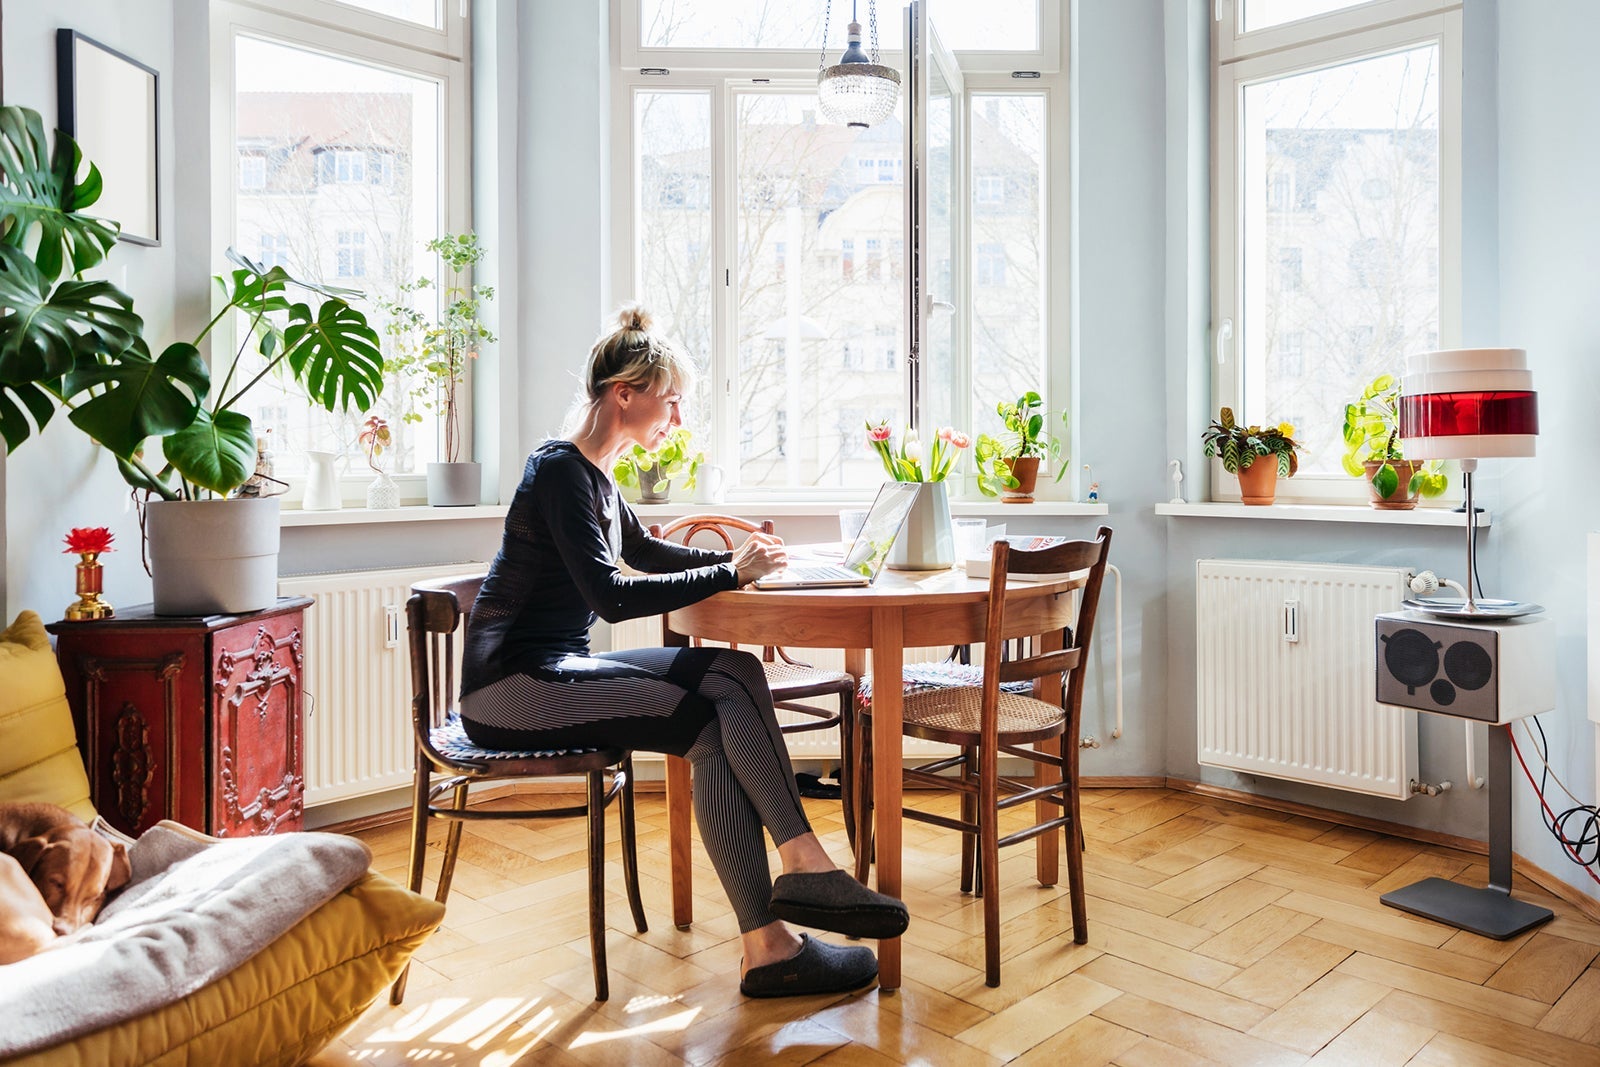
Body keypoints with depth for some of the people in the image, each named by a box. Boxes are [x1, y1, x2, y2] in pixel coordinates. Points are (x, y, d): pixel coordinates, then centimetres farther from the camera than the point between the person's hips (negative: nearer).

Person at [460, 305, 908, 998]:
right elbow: (612, 596, -23)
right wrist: (729, 575, -16)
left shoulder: (591, 473, 16)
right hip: (512, 686, -9)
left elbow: (643, 551, 31)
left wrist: (735, 559, 17)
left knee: (735, 673, -12)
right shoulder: (559, 470, -13)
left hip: (555, 671, 9)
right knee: (714, 725, -25)